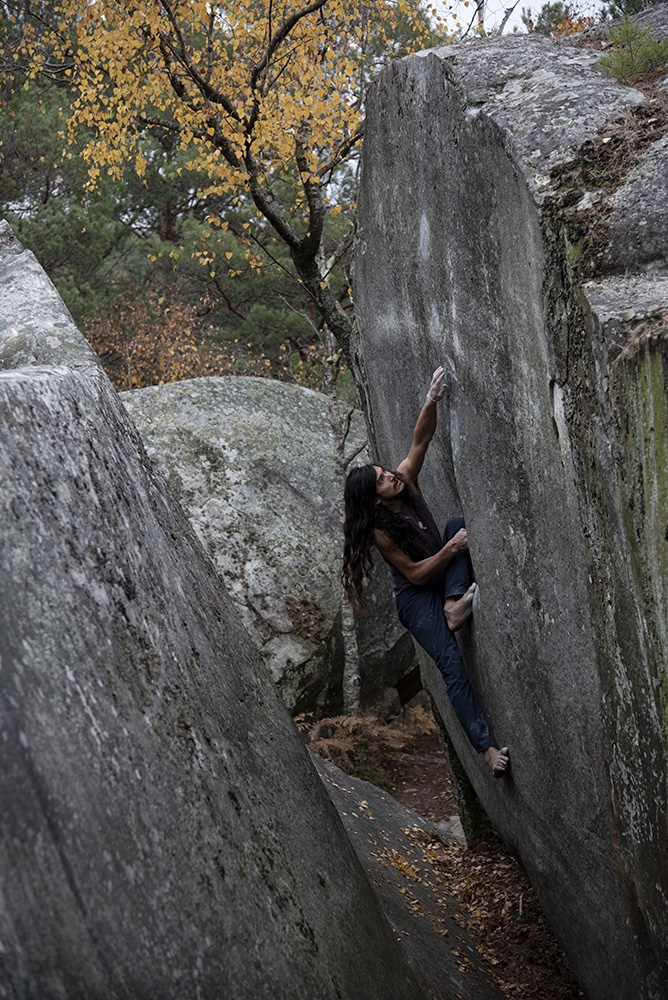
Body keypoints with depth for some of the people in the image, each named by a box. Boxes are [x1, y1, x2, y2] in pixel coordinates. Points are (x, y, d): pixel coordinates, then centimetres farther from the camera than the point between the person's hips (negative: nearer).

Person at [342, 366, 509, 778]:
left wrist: (432, 401, -33)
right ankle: (487, 747, -26)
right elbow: (417, 573, -20)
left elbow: (421, 440, -16)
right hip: (416, 598, -7)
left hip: (442, 577, 7)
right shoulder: (381, 530, -22)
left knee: (458, 522, -18)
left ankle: (455, 605, -26)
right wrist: (451, 549, -29)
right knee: (452, 666, -22)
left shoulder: (406, 481, -7)